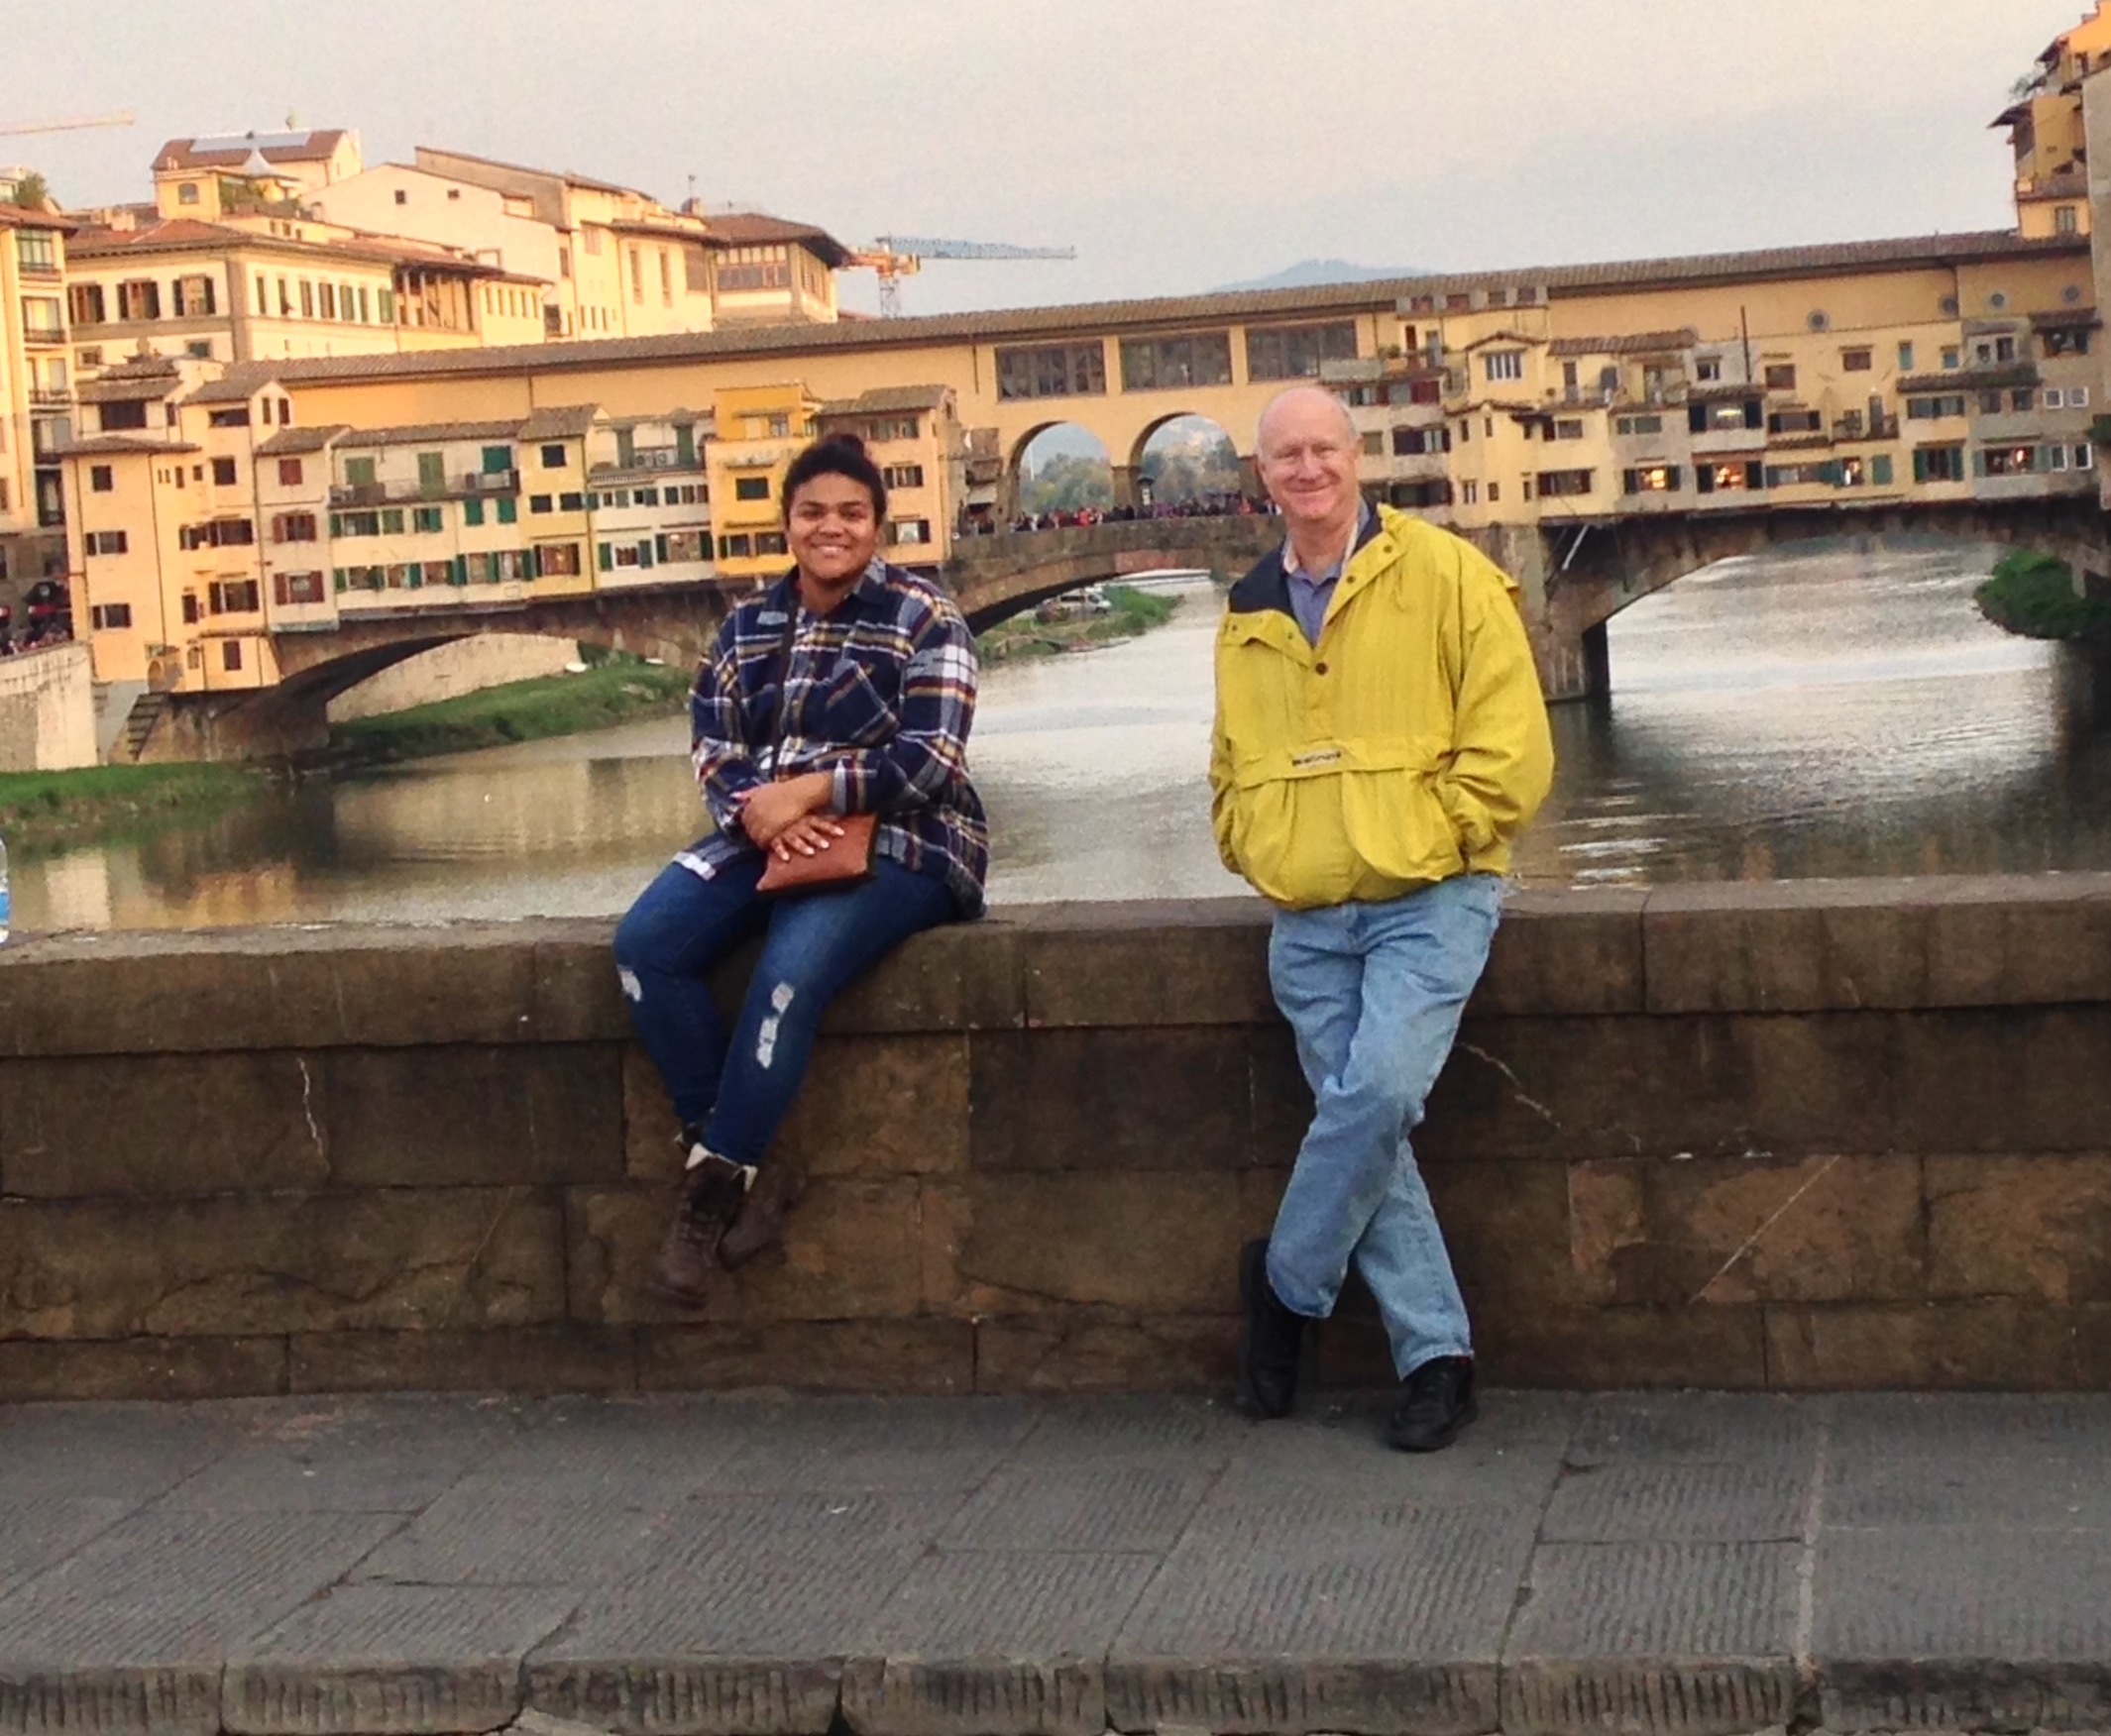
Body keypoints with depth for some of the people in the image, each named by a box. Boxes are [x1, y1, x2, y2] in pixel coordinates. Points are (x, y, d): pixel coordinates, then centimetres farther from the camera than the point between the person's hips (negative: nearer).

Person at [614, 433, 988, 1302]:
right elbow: (710, 746, 6)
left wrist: (811, 791, -23)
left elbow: (930, 759, -12)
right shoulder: (748, 625, 14)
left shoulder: (925, 619, -2)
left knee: (790, 973, -34)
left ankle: (717, 1180, -18)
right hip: (768, 836, 6)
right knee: (644, 943, -21)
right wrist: (757, 809, -17)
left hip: (891, 843, -5)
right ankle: (744, 1172, -17)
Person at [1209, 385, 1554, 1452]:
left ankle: (1287, 1285, 1)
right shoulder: (1248, 614, 14)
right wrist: (1250, 846, 9)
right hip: (1306, 920, 5)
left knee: (1379, 1091, -22)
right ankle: (1435, 1356, 7)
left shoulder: (1444, 576, -2)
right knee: (1362, 1120, -1)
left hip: (1427, 901, -5)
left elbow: (1510, 749, -5)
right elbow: (1230, 766, 26)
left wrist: (1423, 841, -9)